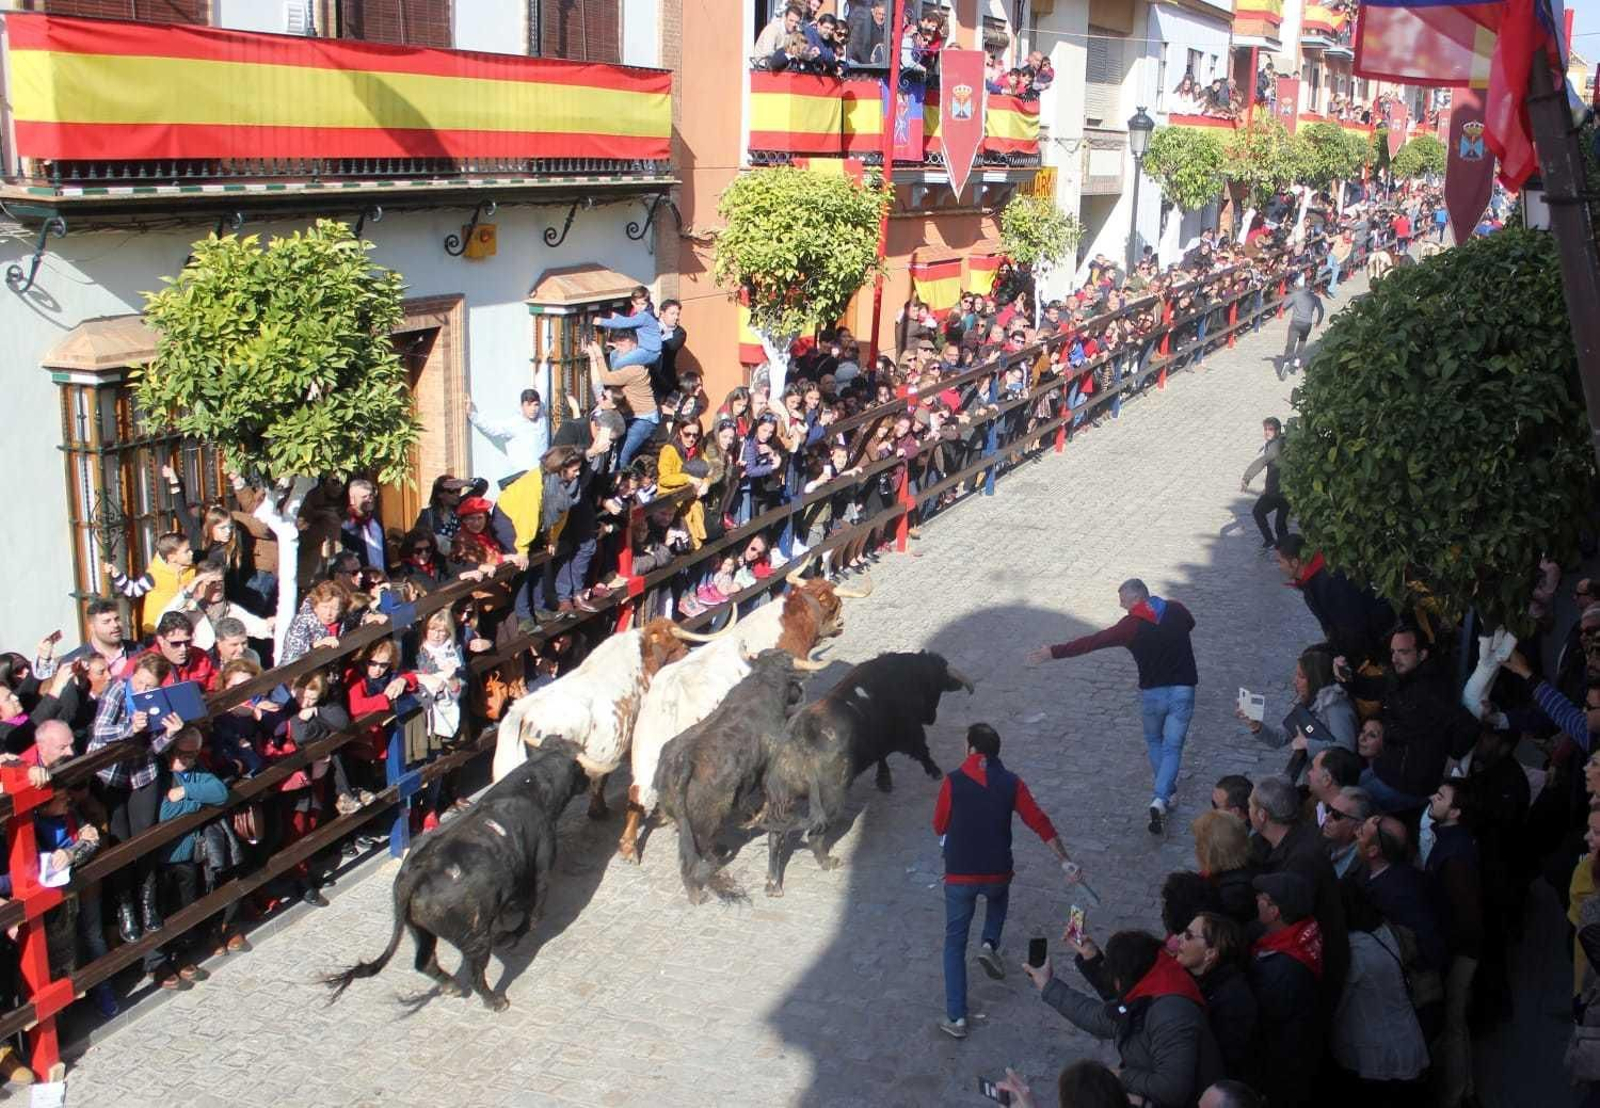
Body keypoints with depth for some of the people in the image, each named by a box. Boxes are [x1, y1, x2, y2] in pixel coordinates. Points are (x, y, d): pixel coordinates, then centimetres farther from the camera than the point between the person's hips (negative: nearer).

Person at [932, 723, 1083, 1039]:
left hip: (959, 875, -2)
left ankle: (956, 1018, 6)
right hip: (997, 872, 2)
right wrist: (1065, 861, 0)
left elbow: (939, 827, 0)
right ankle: (990, 945, 14)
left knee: (955, 944, 11)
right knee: (998, 899, 39)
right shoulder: (1010, 782, -2)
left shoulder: (953, 781, -9)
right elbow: (1040, 823, -4)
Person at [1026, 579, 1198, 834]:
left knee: (1154, 741, 25)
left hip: (1152, 693, -1)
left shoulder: (1131, 625, -12)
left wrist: (1053, 652, -10)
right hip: (1182, 691, 2)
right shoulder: (1176, 610, -1)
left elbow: (1091, 642, -13)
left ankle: (1165, 794, 29)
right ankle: (1161, 799, -14)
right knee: (1172, 748, 6)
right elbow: (1190, 624, 23)